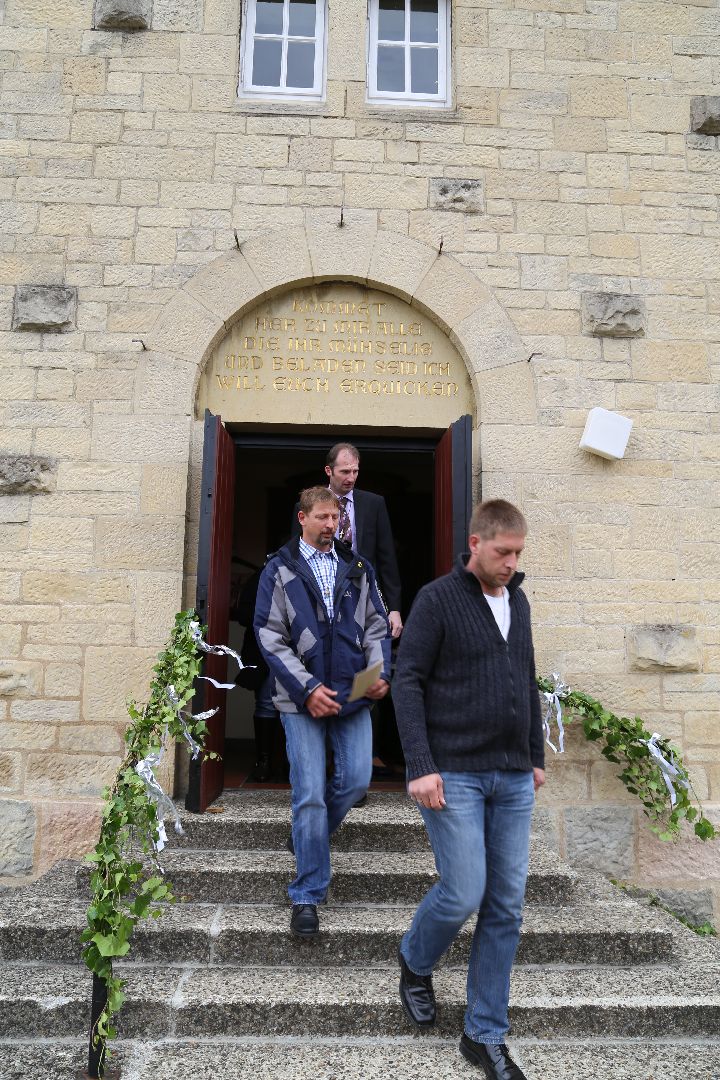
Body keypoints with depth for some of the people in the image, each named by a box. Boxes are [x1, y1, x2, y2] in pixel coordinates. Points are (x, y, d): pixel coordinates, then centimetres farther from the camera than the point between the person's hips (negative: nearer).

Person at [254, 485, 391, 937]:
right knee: (310, 795, -2)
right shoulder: (280, 570, 0)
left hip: (353, 695, 4)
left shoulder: (358, 569, 11)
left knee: (356, 780, 3)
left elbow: (376, 626, 13)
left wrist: (382, 672, -6)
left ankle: (309, 835, 35)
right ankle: (308, 897, 11)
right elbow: (269, 637, -5)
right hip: (303, 699, -3)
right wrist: (307, 688, -14)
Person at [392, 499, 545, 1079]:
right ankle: (416, 963, 28)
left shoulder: (518, 602, 11)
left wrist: (536, 756, 17)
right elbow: (407, 682, -10)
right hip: (454, 775, -6)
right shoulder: (437, 599, -8)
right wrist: (420, 766, -16)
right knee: (463, 894, -6)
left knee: (506, 907, 7)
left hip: (513, 780, 6)